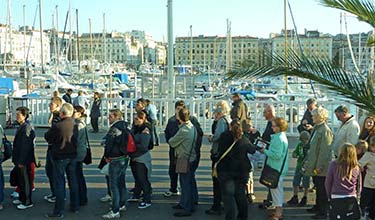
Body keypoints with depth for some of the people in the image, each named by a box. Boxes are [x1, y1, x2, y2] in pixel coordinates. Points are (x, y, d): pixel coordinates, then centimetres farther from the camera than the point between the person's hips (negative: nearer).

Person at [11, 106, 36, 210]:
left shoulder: (27, 128, -19)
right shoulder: (21, 127, 12)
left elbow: (25, 146, -22)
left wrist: (21, 161, -22)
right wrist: (16, 159, 18)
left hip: (24, 161, -10)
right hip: (19, 159, 10)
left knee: (25, 181, 0)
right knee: (20, 180, 19)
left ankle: (28, 202, 9)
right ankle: (22, 198, 32)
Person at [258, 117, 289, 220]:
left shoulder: (278, 138, -21)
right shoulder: (282, 136, 11)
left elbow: (276, 155, -25)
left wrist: (265, 151, -15)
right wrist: (267, 150, 4)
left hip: (276, 169, -10)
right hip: (280, 168, 10)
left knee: (276, 189, -2)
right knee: (278, 188, 17)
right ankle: (278, 211, 28)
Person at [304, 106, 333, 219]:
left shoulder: (325, 131, -19)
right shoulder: (317, 128, 10)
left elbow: (324, 150, -21)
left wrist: (319, 166, -20)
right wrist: (308, 161, 19)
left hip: (321, 167, -9)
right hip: (314, 164, 9)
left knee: (322, 189, 0)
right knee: (317, 186, 19)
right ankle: (318, 207, 33)